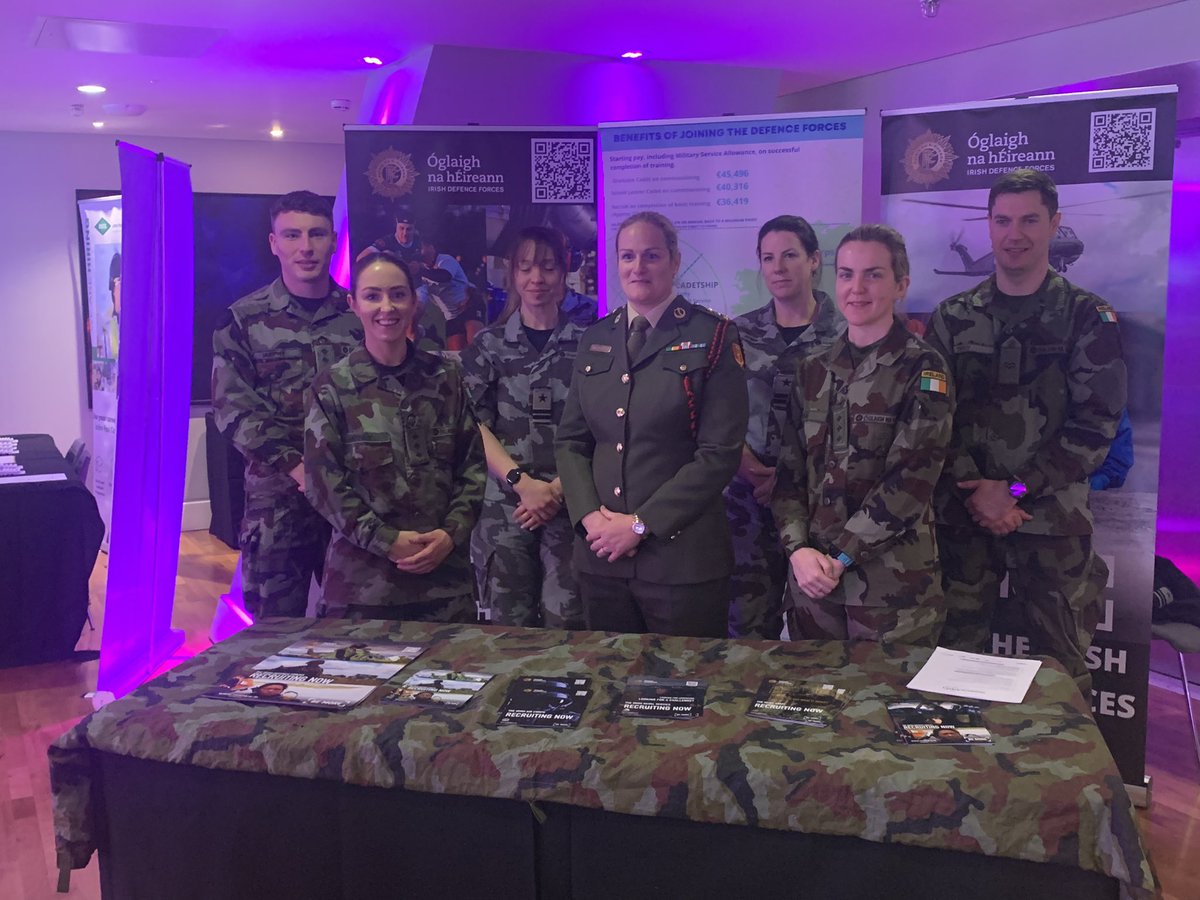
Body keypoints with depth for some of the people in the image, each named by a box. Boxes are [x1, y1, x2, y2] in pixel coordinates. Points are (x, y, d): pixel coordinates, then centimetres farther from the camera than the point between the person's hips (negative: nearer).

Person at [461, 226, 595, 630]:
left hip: (569, 505, -1)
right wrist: (522, 482, -11)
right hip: (504, 507, 1)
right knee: (511, 626, 5)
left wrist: (558, 488, -9)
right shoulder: (488, 344, 8)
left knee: (565, 624, -3)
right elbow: (475, 425, 1)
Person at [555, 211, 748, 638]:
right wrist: (589, 515, -6)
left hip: (682, 558, -4)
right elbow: (570, 440, 11)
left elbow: (720, 453, -11)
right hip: (601, 555, 4)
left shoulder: (713, 337, -4)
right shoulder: (595, 340, 11)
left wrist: (641, 524, -13)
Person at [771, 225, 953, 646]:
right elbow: (789, 470, 6)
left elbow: (912, 478, -13)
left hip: (893, 579, -4)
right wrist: (799, 548, -9)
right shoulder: (812, 371, 9)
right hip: (814, 576, 4)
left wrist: (842, 556, -15)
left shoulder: (922, 369, -5)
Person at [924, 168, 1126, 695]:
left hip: (1054, 518, -1)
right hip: (964, 515, 2)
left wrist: (1016, 489, -12)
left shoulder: (1088, 318, 1)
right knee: (957, 655, 9)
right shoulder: (953, 318, 7)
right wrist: (978, 491, -10)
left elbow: (1096, 424, -5)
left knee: (1061, 669, 7)